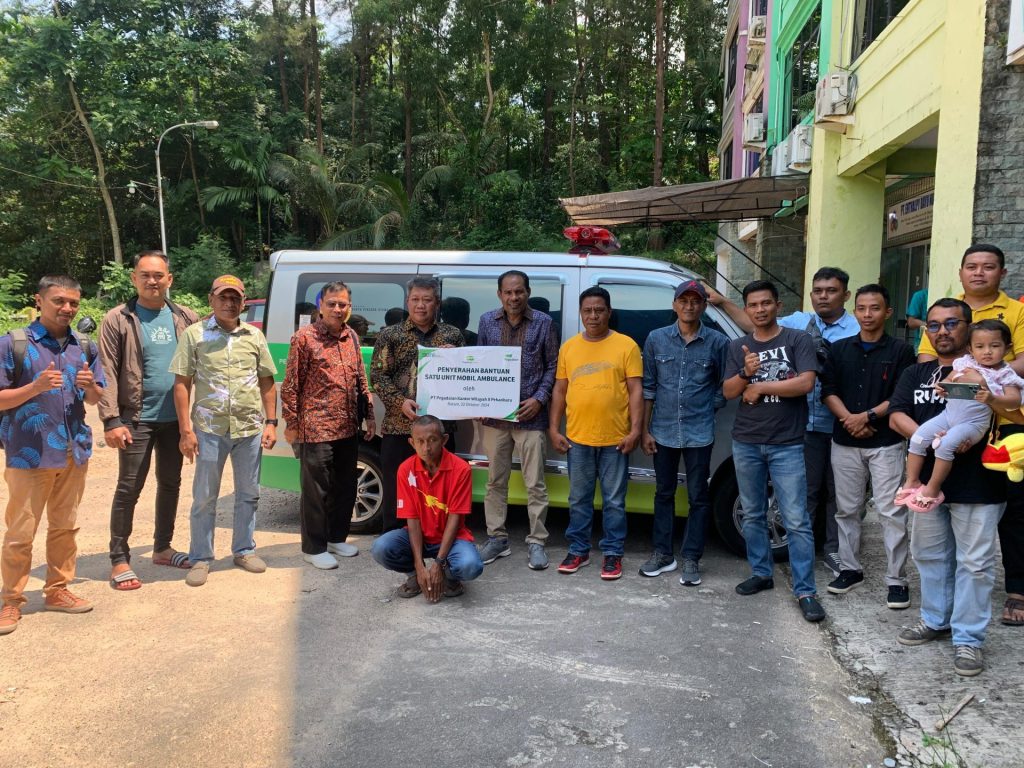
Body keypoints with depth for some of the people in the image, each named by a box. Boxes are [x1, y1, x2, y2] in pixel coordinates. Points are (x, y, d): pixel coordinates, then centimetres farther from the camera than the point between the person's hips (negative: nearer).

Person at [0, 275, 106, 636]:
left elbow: (96, 398, 12)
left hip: (75, 451, 5)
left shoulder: (85, 347, 7)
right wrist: (36, 387, -22)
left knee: (64, 527, 13)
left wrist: (90, 386, -10)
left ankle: (58, 590, 26)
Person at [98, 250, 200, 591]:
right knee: (129, 489, 1)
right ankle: (119, 560, 12)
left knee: (170, 484, 14)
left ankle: (162, 548, 30)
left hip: (175, 418, 4)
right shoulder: (118, 320, -5)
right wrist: (111, 420, -16)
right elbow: (107, 373, -8)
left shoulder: (185, 318, 6)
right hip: (137, 418, -4)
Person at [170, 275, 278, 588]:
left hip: (250, 428, 3)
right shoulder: (194, 334, 0)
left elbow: (267, 382, 11)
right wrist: (185, 429, -8)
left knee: (248, 494, 14)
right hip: (209, 429, -3)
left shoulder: (255, 336, 8)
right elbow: (182, 384, -2)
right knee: (204, 497, 7)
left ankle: (244, 550, 29)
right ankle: (200, 558, 19)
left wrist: (271, 423, 3)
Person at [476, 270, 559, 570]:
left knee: (535, 483, 2)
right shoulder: (487, 321, 6)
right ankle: (497, 538, 23)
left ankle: (536, 542, 12)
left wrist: (539, 399, -9)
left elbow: (552, 366, 3)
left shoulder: (543, 323, 0)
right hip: (494, 414, 3)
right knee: (495, 480, 11)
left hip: (530, 415, -2)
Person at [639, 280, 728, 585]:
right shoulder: (656, 339, 2)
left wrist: (706, 410, -1)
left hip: (699, 433, -2)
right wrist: (645, 429, 2)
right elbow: (648, 387, 4)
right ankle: (662, 553, 24)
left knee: (698, 497, 5)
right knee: (664, 493, 13)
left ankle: (691, 559, 16)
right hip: (663, 431, 2)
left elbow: (724, 387, 6)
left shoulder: (718, 342, -3)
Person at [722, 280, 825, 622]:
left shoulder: (798, 340, -2)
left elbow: (805, 383, -15)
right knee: (753, 515, 14)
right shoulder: (737, 347, 9)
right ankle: (761, 573, 29)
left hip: (786, 445, -4)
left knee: (797, 521, -5)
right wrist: (746, 372, -17)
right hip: (746, 443, 4)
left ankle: (805, 591, 1)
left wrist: (760, 387, -10)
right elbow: (728, 392, 3)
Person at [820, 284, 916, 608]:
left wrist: (868, 416, -15)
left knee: (891, 512, -3)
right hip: (845, 443, 3)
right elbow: (828, 391, 3)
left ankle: (896, 579, 5)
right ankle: (851, 569, 24)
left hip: (886, 443, -3)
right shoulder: (839, 349, 9)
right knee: (847, 510, 11)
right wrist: (850, 420, -11)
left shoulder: (901, 350, 0)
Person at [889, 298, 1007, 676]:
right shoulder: (915, 374, 11)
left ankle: (968, 638, 11)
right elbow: (897, 417, 0)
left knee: (974, 562, 0)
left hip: (976, 485, -5)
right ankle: (935, 619, 33)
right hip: (928, 479, 5)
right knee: (929, 554, 16)